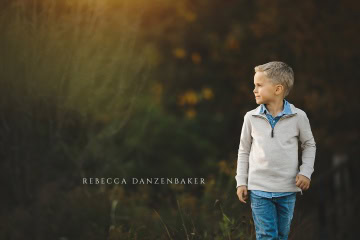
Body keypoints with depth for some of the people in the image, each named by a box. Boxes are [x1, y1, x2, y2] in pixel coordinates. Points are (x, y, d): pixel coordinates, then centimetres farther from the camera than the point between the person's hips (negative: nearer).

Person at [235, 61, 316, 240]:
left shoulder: (298, 117, -4)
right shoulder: (251, 117, -2)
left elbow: (309, 145, 11)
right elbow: (244, 150, 9)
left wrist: (306, 172, -1)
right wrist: (241, 181, 6)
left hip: (288, 190, 1)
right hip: (259, 188, 0)